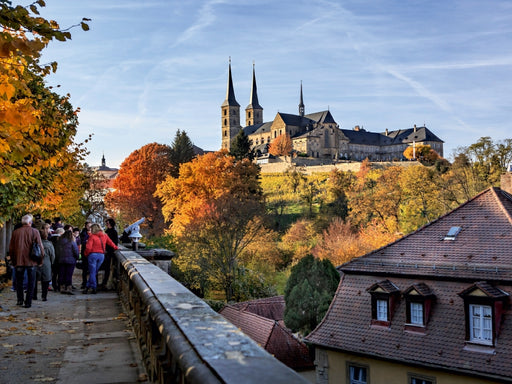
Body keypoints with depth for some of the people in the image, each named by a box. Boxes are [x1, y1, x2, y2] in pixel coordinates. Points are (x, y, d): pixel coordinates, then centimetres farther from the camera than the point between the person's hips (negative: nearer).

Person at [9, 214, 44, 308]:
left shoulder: (15, 232, 2)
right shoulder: (35, 232, -6)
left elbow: (11, 248, 8)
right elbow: (40, 246, -7)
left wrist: (13, 260, 18)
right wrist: (41, 259, 4)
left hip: (19, 261, 2)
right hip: (31, 261, -2)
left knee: (19, 281, 17)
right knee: (30, 282, 6)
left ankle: (20, 299, 14)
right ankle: (28, 302, 4)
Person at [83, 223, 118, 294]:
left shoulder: (92, 236, -7)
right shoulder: (105, 236, 7)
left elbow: (88, 247, -13)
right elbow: (111, 243, 16)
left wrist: (86, 254, 4)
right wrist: (115, 248, 35)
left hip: (93, 254, -4)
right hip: (101, 255, 4)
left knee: (92, 272, 3)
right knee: (94, 272, 13)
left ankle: (94, 288, 2)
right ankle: (87, 287, 14)